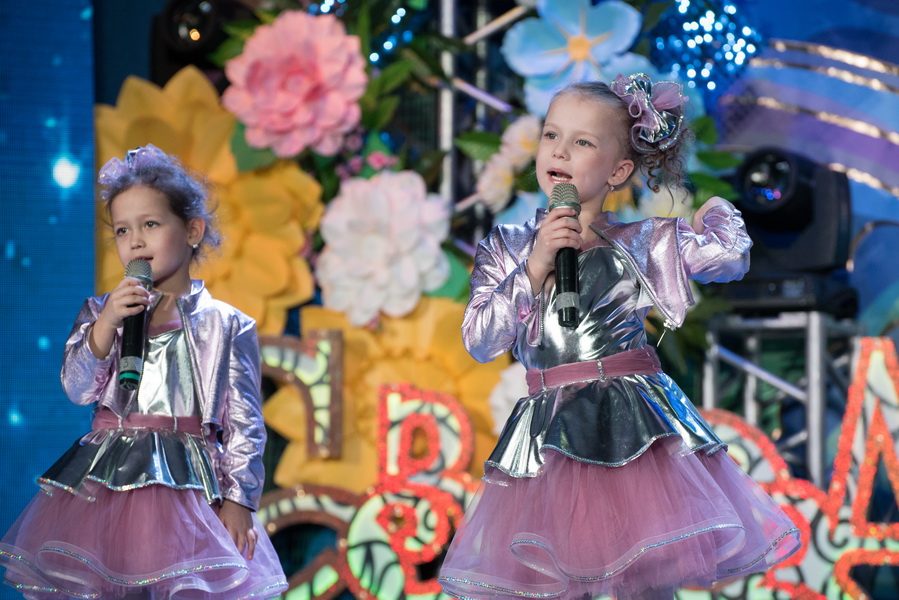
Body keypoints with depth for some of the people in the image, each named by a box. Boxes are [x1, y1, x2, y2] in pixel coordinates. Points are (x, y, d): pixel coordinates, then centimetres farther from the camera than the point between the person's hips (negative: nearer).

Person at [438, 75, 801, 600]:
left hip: (636, 429, -1)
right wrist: (535, 269, -5)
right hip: (550, 435, 1)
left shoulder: (642, 240, 6)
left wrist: (718, 213, 19)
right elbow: (479, 342, 1)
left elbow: (729, 258, -1)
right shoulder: (509, 249, 10)